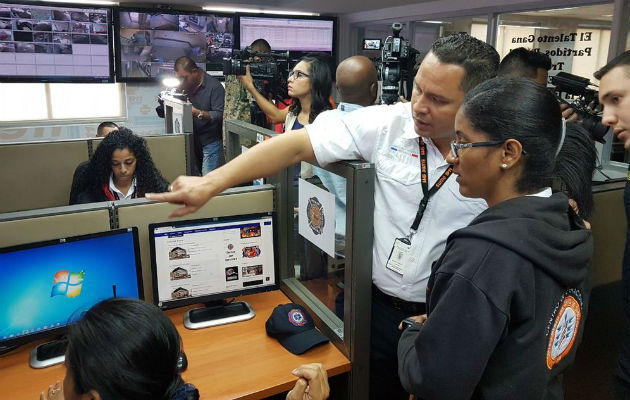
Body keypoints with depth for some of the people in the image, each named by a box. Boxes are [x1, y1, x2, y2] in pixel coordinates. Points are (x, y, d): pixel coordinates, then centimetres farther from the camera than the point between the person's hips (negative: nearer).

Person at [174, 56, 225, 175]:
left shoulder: (214, 87, -12)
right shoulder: (187, 86, 10)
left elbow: (220, 115, -19)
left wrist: (197, 113, -30)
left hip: (211, 142, -6)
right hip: (194, 141, 6)